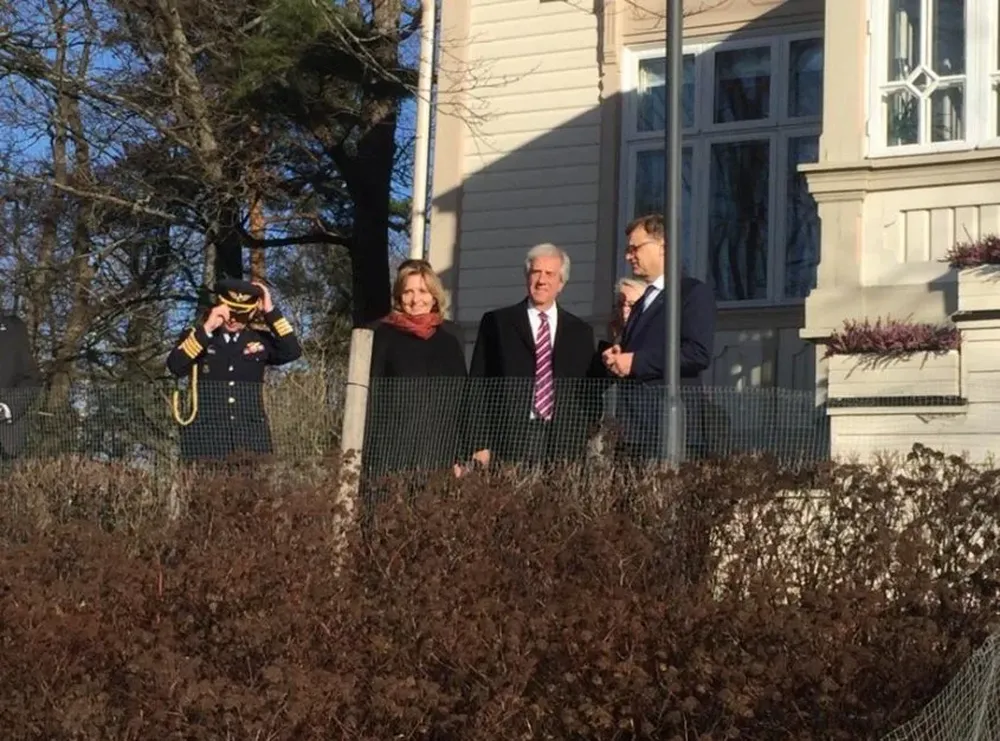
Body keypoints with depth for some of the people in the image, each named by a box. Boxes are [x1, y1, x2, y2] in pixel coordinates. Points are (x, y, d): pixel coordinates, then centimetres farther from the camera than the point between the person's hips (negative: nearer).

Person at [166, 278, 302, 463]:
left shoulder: (260, 338, 10)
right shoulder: (196, 336, 4)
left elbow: (292, 351, -6)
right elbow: (175, 366, -13)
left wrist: (270, 311, -8)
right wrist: (206, 329, -17)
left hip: (251, 437, 2)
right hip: (206, 438, -2)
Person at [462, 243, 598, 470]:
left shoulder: (581, 332, 16)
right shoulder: (496, 323, 10)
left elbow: (590, 394, 15)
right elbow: (478, 389, 6)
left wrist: (587, 447, 3)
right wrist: (481, 446, -3)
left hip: (565, 446, 2)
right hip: (510, 441, -1)